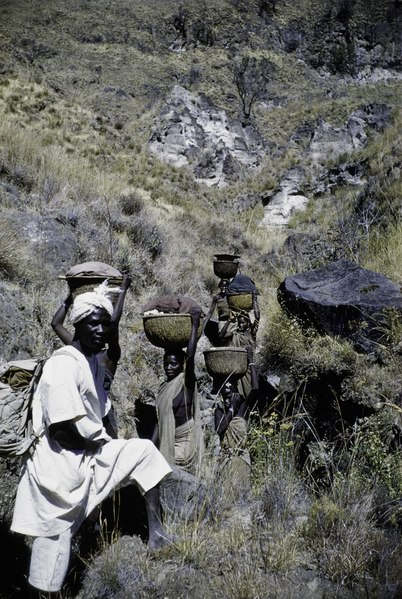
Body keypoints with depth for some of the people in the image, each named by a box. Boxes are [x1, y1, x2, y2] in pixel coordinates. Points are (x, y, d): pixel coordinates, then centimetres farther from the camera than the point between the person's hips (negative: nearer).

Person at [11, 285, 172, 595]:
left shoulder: (94, 361, 6)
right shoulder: (64, 364, -22)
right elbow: (64, 431, -27)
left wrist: (107, 440, -2)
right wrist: (102, 439, -11)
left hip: (91, 452, 9)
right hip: (60, 463, -9)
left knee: (145, 451, 5)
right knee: (57, 535, 2)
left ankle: (156, 534, 7)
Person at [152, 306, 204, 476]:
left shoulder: (186, 382, -10)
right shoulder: (164, 388, 9)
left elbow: (190, 356, -26)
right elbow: (159, 421, 12)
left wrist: (195, 324, -27)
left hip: (184, 442, -6)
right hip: (167, 442, 6)